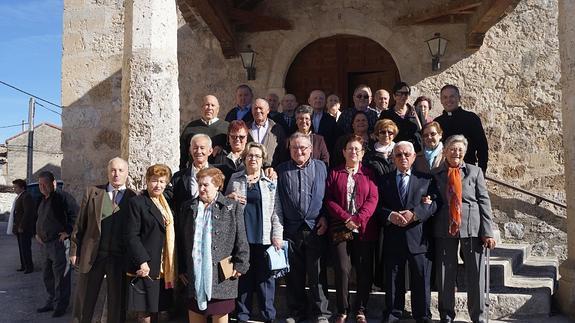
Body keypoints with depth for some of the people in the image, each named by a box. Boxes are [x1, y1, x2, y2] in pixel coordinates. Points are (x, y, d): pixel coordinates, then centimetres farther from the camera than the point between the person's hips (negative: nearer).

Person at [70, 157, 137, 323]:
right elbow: (80, 223, 6)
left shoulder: (133, 197, -1)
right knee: (83, 301, 12)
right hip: (92, 255, 1)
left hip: (120, 258, -1)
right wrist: (74, 250, 4)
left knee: (117, 303, 9)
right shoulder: (92, 192, 4)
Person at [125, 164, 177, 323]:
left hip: (163, 269, 7)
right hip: (146, 268, -7)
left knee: (155, 310, 14)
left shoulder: (166, 204, 15)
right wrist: (142, 261, -21)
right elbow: (131, 236, -14)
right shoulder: (137, 203, -8)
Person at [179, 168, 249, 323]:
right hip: (194, 275, 3)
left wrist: (240, 265, -6)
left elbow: (241, 240, -1)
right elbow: (182, 239, 13)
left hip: (221, 275, -3)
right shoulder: (188, 207, 10)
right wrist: (182, 268, 11)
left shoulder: (232, 207, -1)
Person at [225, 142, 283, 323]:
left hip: (264, 237, -1)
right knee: (243, 276, 6)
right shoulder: (235, 179, 9)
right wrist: (230, 198, -4)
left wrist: (277, 235, -5)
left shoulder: (271, 182, 6)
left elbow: (276, 211, 3)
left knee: (265, 277, 2)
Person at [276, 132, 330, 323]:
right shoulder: (281, 170, 8)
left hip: (316, 228, -1)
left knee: (317, 273, 3)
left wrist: (324, 217, -3)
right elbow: (277, 199, 5)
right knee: (294, 274, 10)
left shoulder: (321, 167, 7)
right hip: (291, 229, 1)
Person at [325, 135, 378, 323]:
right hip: (340, 228, 0)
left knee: (364, 271, 3)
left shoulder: (368, 174, 9)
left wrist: (358, 219, -13)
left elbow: (372, 199, 0)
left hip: (364, 229, 1)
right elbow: (329, 200, 1)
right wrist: (346, 219, -11)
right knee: (342, 269, -4)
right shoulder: (335, 173, 9)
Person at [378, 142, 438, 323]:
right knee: (392, 279, 9)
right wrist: (390, 215, -16)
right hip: (393, 238, 1)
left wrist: (414, 214, -17)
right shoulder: (384, 181, 12)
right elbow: (378, 206, 4)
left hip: (418, 238, -1)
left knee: (421, 279, 6)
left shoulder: (426, 179, 9)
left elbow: (434, 204, -2)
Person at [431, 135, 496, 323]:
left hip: (472, 229, 0)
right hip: (444, 230, 1)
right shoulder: (435, 174, 10)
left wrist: (488, 232, -3)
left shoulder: (475, 172, 9)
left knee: (475, 276, 4)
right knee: (445, 276, 6)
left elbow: (484, 202, 4)